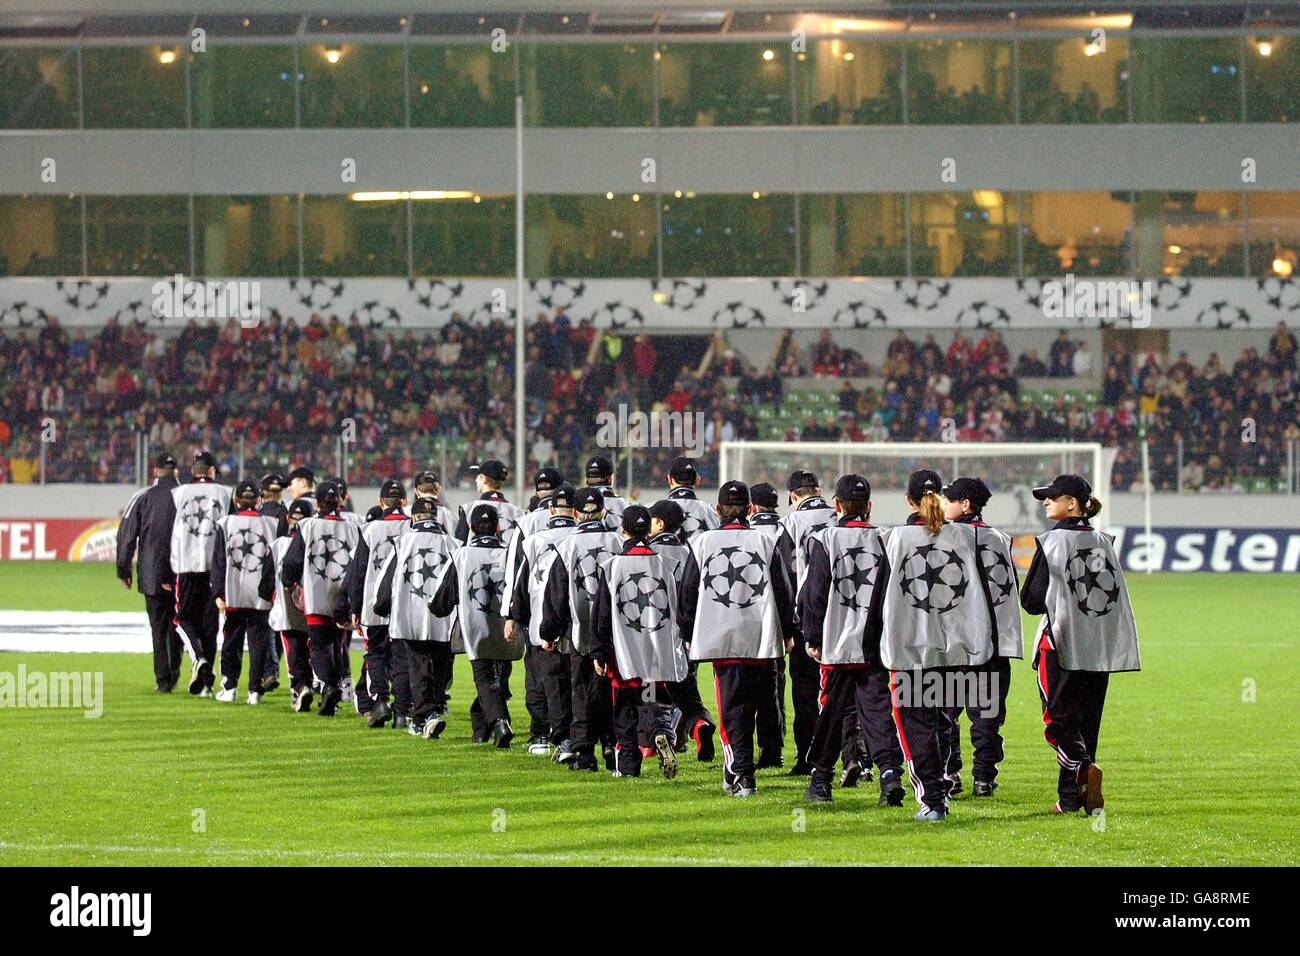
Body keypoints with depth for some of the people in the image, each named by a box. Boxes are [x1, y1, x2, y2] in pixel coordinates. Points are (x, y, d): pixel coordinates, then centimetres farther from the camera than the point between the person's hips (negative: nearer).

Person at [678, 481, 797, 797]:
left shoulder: (703, 544, 2)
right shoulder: (764, 542, 2)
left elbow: (687, 592, 7)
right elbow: (783, 590, 5)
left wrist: (688, 635, 18)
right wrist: (787, 632, 16)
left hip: (721, 639, -1)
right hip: (761, 638, 1)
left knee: (732, 708, -2)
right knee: (748, 705, 16)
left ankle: (741, 774, -13)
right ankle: (735, 771, 23)